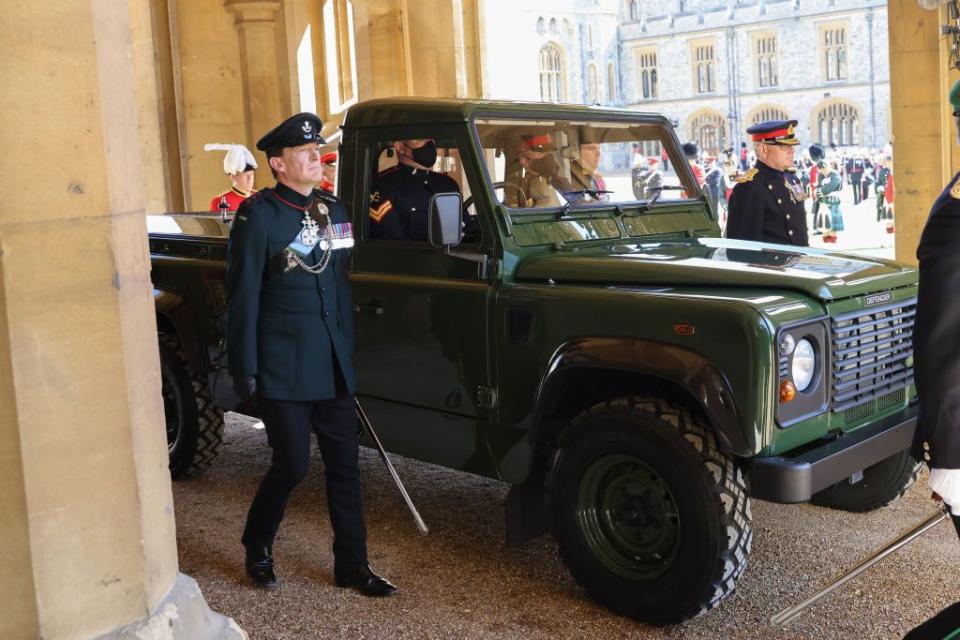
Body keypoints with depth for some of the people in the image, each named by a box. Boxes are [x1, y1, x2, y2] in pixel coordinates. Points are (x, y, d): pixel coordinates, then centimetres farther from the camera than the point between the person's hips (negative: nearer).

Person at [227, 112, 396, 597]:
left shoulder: (336, 212, 10)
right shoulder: (258, 216, -8)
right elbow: (242, 297, -9)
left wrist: (350, 353, 13)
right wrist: (245, 370, -11)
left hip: (333, 365, 6)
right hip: (283, 367, -6)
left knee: (344, 465, 7)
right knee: (292, 465, 0)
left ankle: (351, 565, 19)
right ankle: (256, 548, 27)